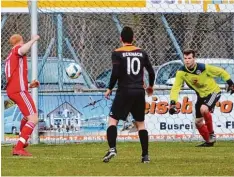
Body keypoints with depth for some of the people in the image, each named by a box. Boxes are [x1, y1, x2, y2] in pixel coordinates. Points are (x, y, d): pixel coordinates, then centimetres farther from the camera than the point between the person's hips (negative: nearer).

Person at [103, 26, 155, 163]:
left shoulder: (117, 53, -4)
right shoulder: (141, 53, 7)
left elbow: (115, 73, -13)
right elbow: (151, 72, 9)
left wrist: (109, 89, 1)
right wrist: (150, 86, 27)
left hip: (124, 91, -4)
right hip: (139, 92, 4)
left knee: (113, 120, 1)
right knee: (141, 123, 13)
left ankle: (112, 148, -20)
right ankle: (145, 155, 9)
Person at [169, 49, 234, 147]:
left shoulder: (204, 68, -27)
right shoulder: (181, 72, -19)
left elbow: (221, 72, -12)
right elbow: (175, 88, -21)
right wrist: (173, 103, -34)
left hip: (213, 92, -5)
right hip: (201, 95, 5)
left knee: (203, 109, -32)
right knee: (198, 122, 5)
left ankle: (212, 134, -14)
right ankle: (209, 141, 28)